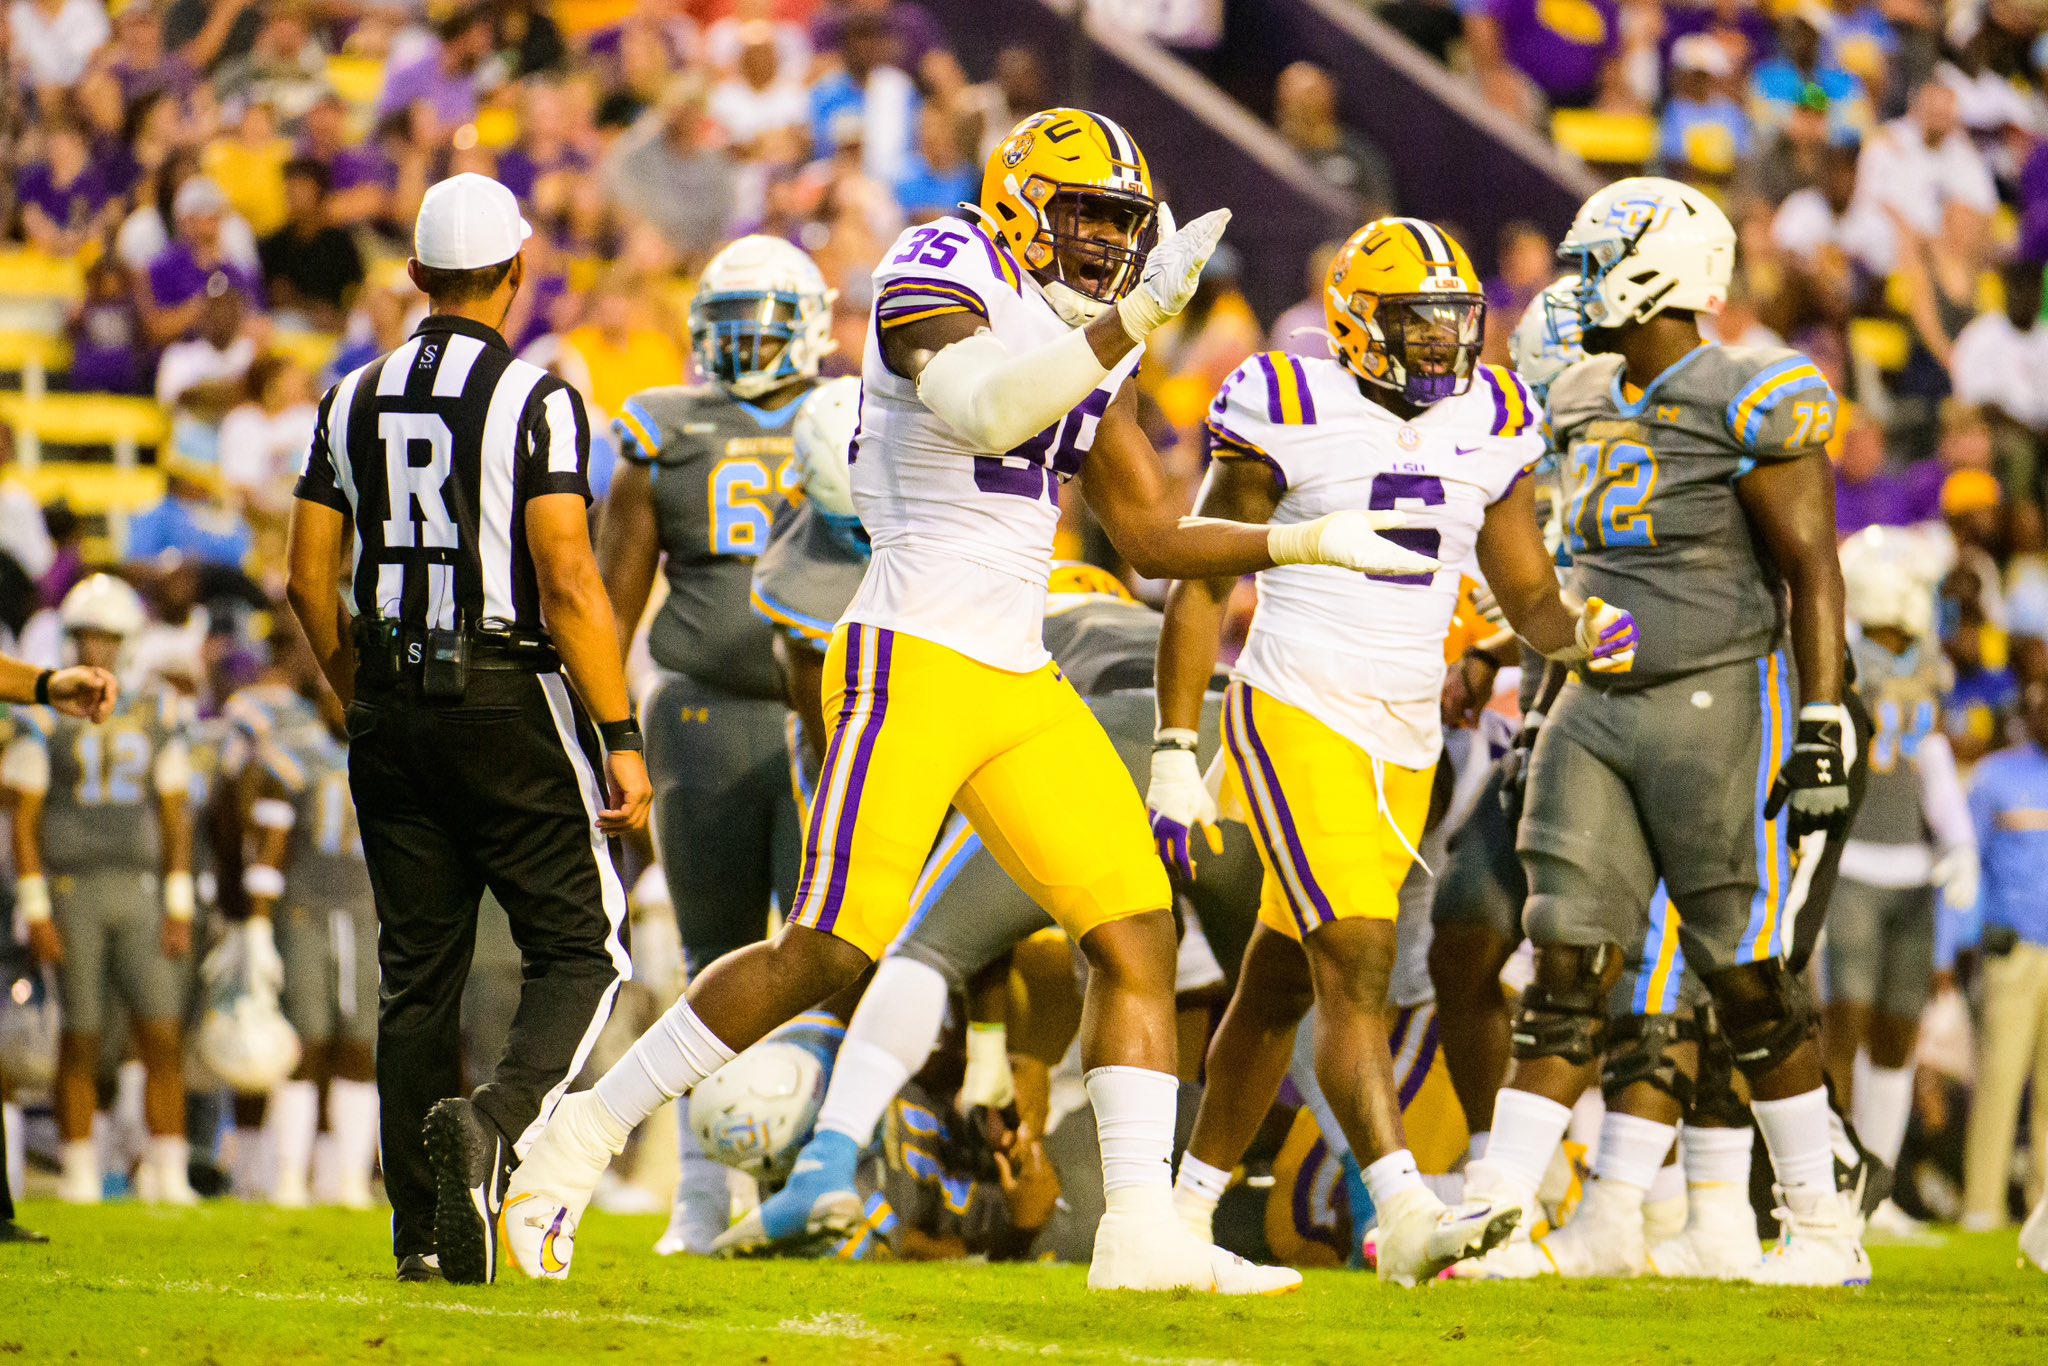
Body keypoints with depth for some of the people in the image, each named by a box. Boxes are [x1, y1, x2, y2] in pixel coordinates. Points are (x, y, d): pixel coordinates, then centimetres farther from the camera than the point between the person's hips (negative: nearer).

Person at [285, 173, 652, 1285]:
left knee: (418, 970, 9)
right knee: (581, 951, 4)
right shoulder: (536, 401, -9)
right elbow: (567, 583, -15)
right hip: (510, 700, -5)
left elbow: (310, 579, 8)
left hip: (392, 708, 5)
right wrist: (621, 738, -12)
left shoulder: (354, 402, 7)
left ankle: (423, 1232, 7)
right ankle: (496, 1121, -23)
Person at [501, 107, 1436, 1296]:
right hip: (915, 662, -8)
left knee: (1140, 938, -1)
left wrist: (1304, 543, 13)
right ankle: (589, 1131, 4)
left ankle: (1143, 1231, -1)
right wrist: (1134, 316, -33)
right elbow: (978, 407, -29)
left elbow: (1153, 540, 22)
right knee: (830, 954, -10)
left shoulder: (1093, 346, 16)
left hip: (1021, 685, 8)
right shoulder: (942, 273, -8)